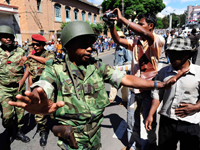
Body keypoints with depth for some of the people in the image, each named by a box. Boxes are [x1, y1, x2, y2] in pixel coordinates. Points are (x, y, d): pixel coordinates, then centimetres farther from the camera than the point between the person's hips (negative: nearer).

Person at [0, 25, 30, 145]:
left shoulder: (20, 51, 2)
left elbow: (27, 66, 4)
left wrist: (23, 80, -8)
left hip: (19, 87, 1)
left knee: (20, 112, 11)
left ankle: (18, 131, 33)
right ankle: (10, 132, 24)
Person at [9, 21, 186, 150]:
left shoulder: (97, 66, -5)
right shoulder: (55, 69, -14)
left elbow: (125, 79, -9)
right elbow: (42, 88, -32)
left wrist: (159, 84, -18)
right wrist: (38, 103, -56)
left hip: (95, 135, 4)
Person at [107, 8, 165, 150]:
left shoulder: (158, 40, -11)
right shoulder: (135, 42, 7)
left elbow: (145, 34, -31)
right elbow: (118, 40, 3)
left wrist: (122, 19, -28)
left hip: (149, 88, -5)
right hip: (134, 88, 5)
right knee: (132, 121, 16)